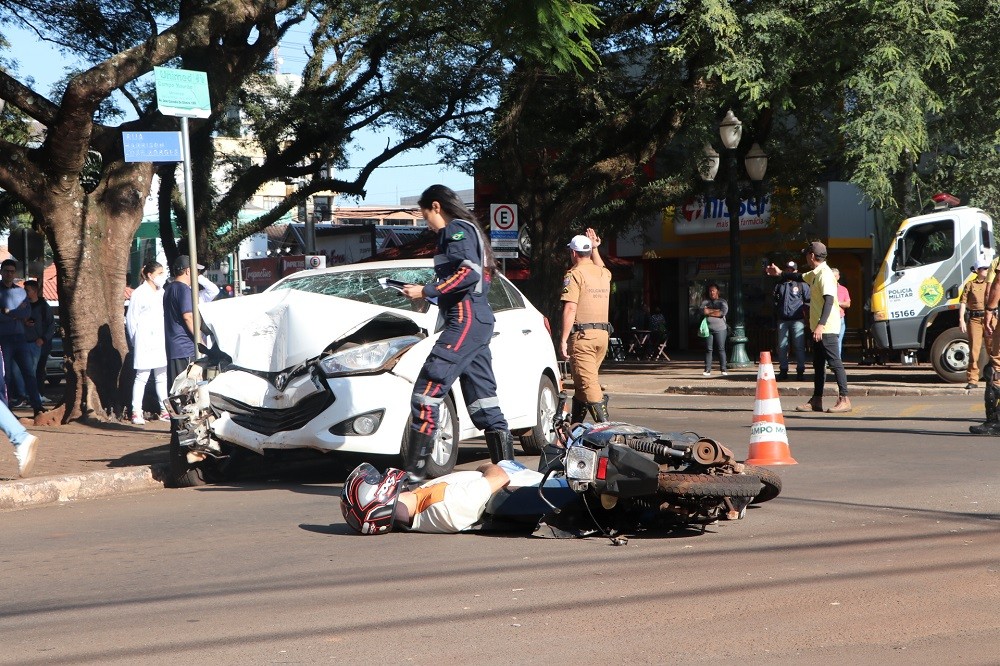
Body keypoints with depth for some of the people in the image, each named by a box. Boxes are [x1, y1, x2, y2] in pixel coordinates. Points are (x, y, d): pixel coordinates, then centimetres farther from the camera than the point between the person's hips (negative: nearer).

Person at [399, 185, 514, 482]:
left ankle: (414, 471, -19)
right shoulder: (468, 230, 25)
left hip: (465, 319, -11)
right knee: (482, 399, 11)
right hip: (478, 321, 11)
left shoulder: (455, 230, -6)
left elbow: (469, 273, -20)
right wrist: (430, 293, 18)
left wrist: (427, 291, -16)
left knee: (427, 390, -14)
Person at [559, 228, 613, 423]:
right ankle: (575, 423, 23)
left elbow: (570, 308, -15)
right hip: (603, 333, 7)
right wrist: (595, 249, 44)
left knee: (588, 383, -9)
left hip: (582, 334, -7)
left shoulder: (574, 274, -7)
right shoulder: (604, 274, 13)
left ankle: (605, 423, -18)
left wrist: (563, 340, -15)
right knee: (583, 380, 17)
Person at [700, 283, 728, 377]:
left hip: (720, 329, -2)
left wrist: (710, 312, -7)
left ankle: (724, 369, 2)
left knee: (721, 349, -2)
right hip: (708, 329, 2)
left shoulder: (722, 301, 6)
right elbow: (703, 311, -6)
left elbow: (724, 312, -12)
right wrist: (716, 311, -11)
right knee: (708, 349, 1)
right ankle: (707, 370, 3)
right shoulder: (705, 302, 12)